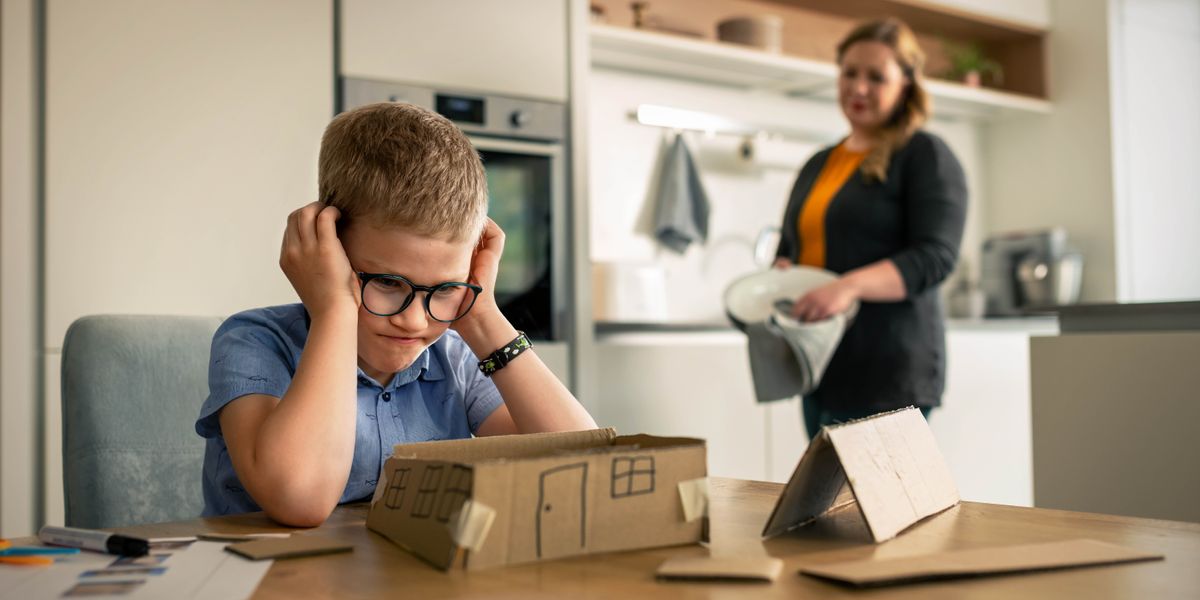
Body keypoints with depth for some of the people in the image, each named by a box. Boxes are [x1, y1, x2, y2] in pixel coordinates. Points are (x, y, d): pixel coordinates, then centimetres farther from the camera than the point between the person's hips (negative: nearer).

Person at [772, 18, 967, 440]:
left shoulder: (925, 156, -2)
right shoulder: (818, 165, 19)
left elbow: (935, 257, -14)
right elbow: (789, 247, 24)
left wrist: (850, 286, -29)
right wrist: (780, 274, -1)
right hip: (819, 370, 7)